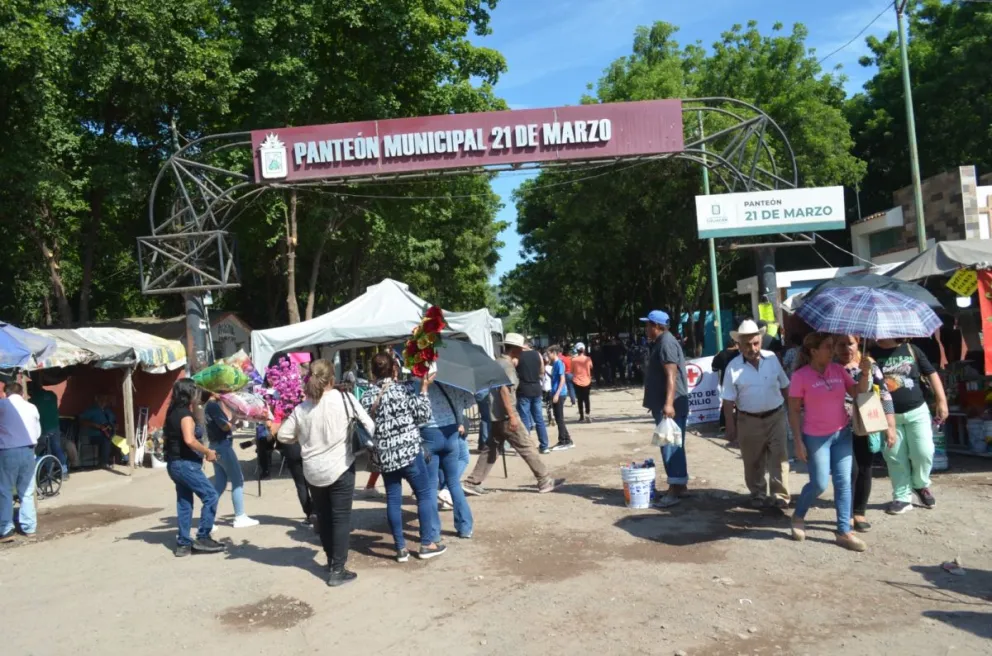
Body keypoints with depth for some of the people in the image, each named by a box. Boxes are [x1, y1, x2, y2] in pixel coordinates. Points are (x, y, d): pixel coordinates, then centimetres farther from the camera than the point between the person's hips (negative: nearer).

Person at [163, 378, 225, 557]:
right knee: (211, 496, -5)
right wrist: (208, 452, -18)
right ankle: (203, 538, -3)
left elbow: (165, 436, 25)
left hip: (175, 463, 10)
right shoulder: (185, 414, -16)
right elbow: (189, 440, -30)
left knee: (184, 503, 12)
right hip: (186, 464, -10)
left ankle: (183, 543, 15)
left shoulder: (173, 412, 12)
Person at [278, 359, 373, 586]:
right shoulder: (344, 398, -10)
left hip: (313, 471, 4)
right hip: (340, 468, -3)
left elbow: (282, 436, 6)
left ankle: (332, 562, 32)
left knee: (323, 517, 18)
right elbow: (368, 423, -10)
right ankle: (337, 571, 5)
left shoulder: (301, 408, -2)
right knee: (341, 518, 4)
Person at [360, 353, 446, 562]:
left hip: (383, 455, 4)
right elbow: (423, 415, -5)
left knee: (393, 499, 10)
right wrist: (423, 389, 2)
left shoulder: (367, 396, 3)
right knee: (425, 494, 8)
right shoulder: (403, 390, -8)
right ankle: (426, 544, 12)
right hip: (408, 451, -4)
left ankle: (401, 548, 14)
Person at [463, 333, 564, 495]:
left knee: (492, 449, 12)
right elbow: (504, 390, -22)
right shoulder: (507, 365, -13)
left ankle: (472, 482, 10)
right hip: (505, 415, -9)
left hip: (495, 415, 9)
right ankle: (545, 481, 3)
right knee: (526, 447, -3)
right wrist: (512, 416, -25)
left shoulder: (498, 363, 16)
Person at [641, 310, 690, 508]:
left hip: (670, 405, -11)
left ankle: (675, 488, -7)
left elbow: (671, 375, -24)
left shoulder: (666, 343, -14)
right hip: (661, 404, 11)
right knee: (671, 445, 15)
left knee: (671, 445, -9)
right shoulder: (658, 343, 18)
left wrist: (669, 403, -31)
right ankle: (680, 484, 23)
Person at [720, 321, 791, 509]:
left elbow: (784, 386, 9)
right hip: (749, 421, -1)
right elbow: (728, 401, -7)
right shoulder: (733, 367, -10)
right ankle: (758, 494, 28)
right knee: (753, 461, 11)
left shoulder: (772, 358, -3)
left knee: (779, 457, 2)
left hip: (776, 416, 1)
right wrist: (731, 427, -8)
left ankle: (780, 495, 12)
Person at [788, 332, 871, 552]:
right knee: (820, 483, 0)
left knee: (843, 482, 7)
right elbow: (794, 411, -10)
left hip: (842, 434, 5)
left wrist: (865, 374, -16)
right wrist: (798, 441, -13)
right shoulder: (801, 376, -14)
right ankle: (798, 516, 27)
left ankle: (844, 531, 16)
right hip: (816, 437, -5)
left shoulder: (838, 370, 0)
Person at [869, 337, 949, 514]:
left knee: (924, 453, -3)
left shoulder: (911, 350, 2)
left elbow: (931, 374, 5)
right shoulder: (871, 354, -2)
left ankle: (921, 485, 24)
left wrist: (941, 401, 0)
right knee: (895, 458, 4)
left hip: (916, 411, 1)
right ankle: (902, 497, 15)